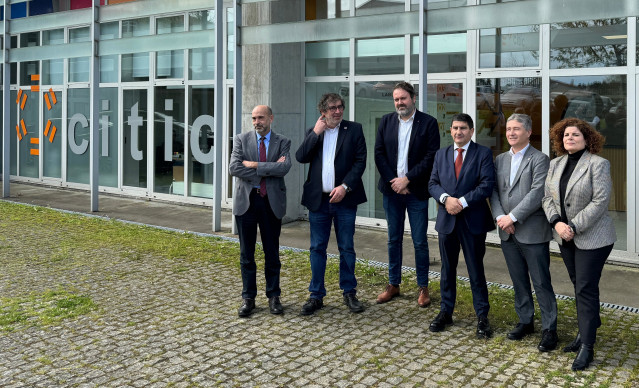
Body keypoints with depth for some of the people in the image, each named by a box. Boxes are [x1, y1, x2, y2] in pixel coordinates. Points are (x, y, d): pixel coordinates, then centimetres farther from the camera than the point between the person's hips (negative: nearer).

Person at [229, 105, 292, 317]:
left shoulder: (282, 142, 4)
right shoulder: (241, 139, 5)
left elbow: (284, 168, -14)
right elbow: (234, 167, -10)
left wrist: (255, 165, -13)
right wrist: (268, 170, -11)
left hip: (272, 202, 0)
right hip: (246, 200, 0)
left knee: (272, 252, 7)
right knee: (246, 253, 5)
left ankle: (273, 296, 19)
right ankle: (248, 298, 15)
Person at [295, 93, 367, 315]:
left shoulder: (354, 130, 2)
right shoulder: (313, 132, 10)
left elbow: (360, 161, -4)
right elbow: (300, 157, -3)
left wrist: (345, 187, -14)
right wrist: (316, 132, -9)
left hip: (344, 198, -2)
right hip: (318, 199, 2)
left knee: (346, 248, 6)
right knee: (317, 248, 6)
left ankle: (349, 293, 19)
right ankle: (316, 295, 15)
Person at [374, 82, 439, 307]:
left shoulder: (428, 123, -4)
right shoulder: (386, 122, 6)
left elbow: (431, 156, -10)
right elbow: (379, 154, 2)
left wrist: (407, 179, -14)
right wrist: (393, 181, -8)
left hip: (416, 190, -3)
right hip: (392, 189, 3)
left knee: (420, 242, 3)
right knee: (394, 240, 12)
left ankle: (423, 287, 15)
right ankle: (393, 285, 22)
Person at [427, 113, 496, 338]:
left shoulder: (483, 154, -2)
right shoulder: (441, 155, 12)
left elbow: (487, 185, -11)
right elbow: (433, 183, 6)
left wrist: (462, 202, -18)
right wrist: (446, 198, -14)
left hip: (473, 220, -4)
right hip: (447, 219, 4)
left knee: (476, 269, 2)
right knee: (447, 269, 13)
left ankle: (482, 317, 11)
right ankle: (446, 312, 24)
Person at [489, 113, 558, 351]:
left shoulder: (539, 159, -6)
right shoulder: (500, 160, 13)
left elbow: (537, 193, -16)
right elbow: (494, 191, 8)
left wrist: (513, 217, -18)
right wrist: (500, 217, -7)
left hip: (532, 232, -6)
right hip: (508, 233, 6)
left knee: (541, 283, -1)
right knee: (519, 282, 15)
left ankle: (549, 329, 9)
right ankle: (525, 322, 28)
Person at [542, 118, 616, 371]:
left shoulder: (598, 164, -12)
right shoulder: (556, 165, 8)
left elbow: (600, 201, -18)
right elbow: (547, 197, 6)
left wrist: (574, 226, -20)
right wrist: (557, 222, -10)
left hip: (592, 238, -6)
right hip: (565, 237, 6)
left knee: (586, 289, -6)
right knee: (579, 286, 15)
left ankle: (587, 347, 0)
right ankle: (586, 331, 29)